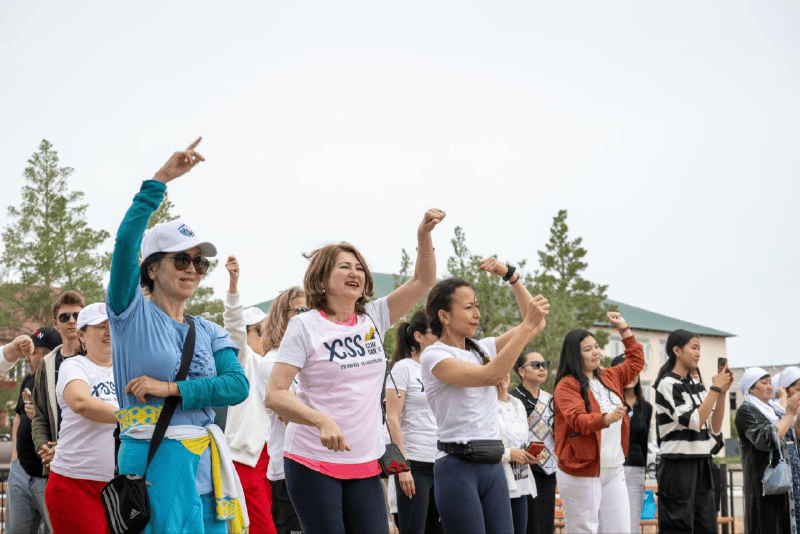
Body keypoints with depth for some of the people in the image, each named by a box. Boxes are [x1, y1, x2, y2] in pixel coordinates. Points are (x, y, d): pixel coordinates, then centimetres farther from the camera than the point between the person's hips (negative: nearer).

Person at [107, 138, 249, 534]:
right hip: (151, 460, -5)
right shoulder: (132, 314, 1)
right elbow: (126, 242, -15)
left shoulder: (210, 333, 14)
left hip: (204, 461, 5)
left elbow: (237, 386, -3)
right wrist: (160, 180, -18)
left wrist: (170, 388, -12)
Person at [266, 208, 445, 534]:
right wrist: (321, 420, -27)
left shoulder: (372, 318, 8)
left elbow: (423, 280, 7)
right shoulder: (305, 326, -6)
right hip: (313, 463, -5)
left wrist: (424, 235, -9)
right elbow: (275, 395, -13)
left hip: (365, 464, 5)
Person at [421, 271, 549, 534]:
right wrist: (527, 324, -23)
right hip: (457, 466, -7)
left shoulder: (483, 348, 14)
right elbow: (490, 375, -23)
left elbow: (536, 323, 14)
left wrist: (511, 276, 6)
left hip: (493, 465, 7)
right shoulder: (433, 355, -9)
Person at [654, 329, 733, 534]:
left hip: (702, 465, 8)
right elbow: (693, 421, -19)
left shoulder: (696, 386, 13)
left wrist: (723, 392, 1)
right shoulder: (667, 384, -9)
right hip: (678, 468, -8)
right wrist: (716, 389, -12)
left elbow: (715, 429, 10)